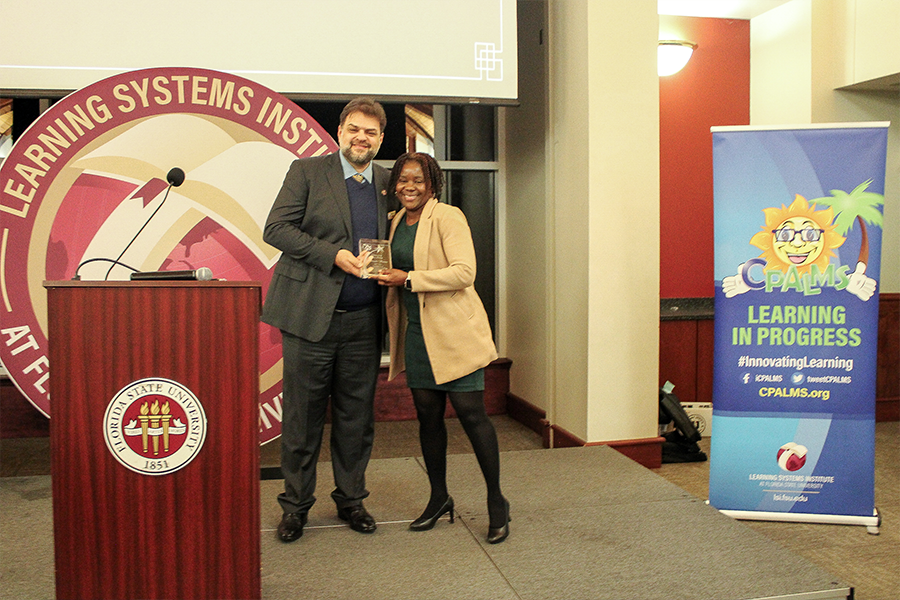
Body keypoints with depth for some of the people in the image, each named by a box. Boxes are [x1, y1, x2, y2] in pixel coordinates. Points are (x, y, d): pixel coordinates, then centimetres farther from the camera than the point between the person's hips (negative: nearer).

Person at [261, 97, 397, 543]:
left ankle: (350, 499, 27)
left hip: (363, 322, 3)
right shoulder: (307, 172, 2)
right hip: (310, 315, -3)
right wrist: (333, 255, -16)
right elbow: (276, 228, -6)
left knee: (356, 417, 11)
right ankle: (295, 505, 21)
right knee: (302, 417, 5)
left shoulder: (388, 183, 12)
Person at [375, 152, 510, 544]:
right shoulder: (396, 222, 15)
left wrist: (408, 279, -19)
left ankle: (496, 502, 8)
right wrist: (385, 274, 9)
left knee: (470, 412, -5)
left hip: (454, 332, -7)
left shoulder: (448, 218, -8)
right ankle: (439, 497, 24)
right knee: (428, 415, 10)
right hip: (416, 333, 7)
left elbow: (464, 272, -19)